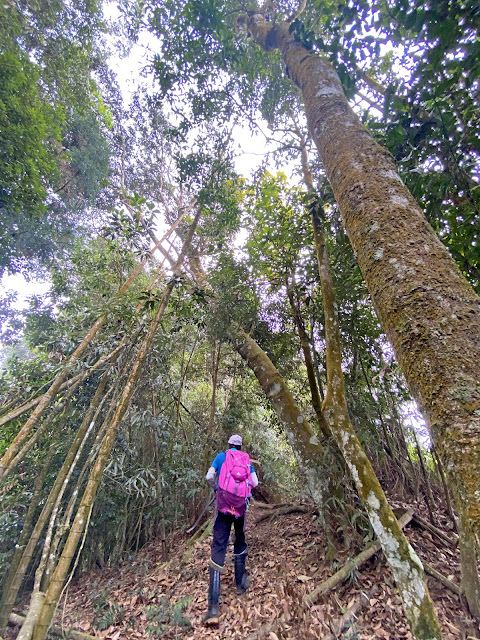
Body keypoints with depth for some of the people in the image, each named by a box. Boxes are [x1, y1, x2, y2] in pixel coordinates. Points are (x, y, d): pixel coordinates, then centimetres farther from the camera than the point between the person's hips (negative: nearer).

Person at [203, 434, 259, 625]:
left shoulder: (221, 456, 2)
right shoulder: (246, 459, 6)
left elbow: (209, 477, -5)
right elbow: (255, 482, 3)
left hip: (223, 507, -2)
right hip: (241, 507, 2)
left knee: (218, 549, -1)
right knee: (240, 543, 26)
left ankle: (213, 606, -6)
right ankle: (240, 583, 37)